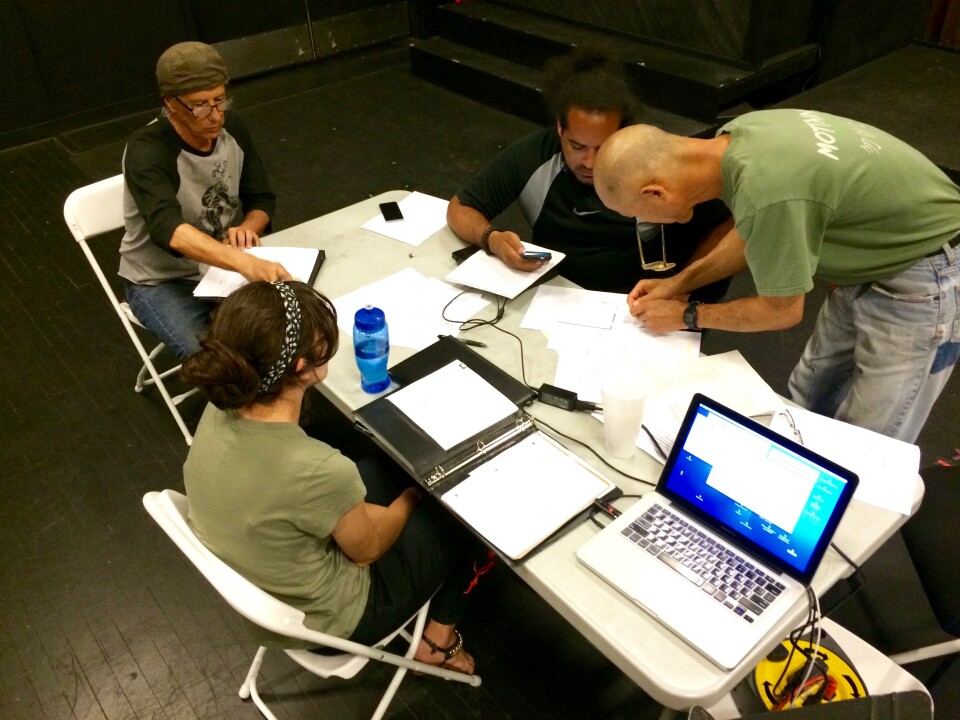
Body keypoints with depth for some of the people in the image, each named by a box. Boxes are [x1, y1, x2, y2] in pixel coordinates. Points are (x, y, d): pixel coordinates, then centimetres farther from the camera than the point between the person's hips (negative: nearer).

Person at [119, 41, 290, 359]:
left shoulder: (231, 127, -7)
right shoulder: (146, 151, -25)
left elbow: (262, 199, 3)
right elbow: (169, 229, -42)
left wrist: (247, 228, -21)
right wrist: (246, 262, -59)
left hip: (226, 265, 5)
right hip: (162, 281, -5)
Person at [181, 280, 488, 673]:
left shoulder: (219, 412, -19)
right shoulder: (319, 470, -40)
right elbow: (367, 548, -18)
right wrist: (411, 499, 0)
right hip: (323, 619, -6)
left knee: (393, 464, 19)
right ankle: (438, 638, 29)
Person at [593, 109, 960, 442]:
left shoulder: (766, 193, -36)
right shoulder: (738, 136, -11)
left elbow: (781, 311, -18)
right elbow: (756, 234, 9)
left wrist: (686, 316, -6)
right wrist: (680, 282, 6)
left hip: (926, 279, -8)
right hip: (879, 252, 8)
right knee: (809, 403, 16)